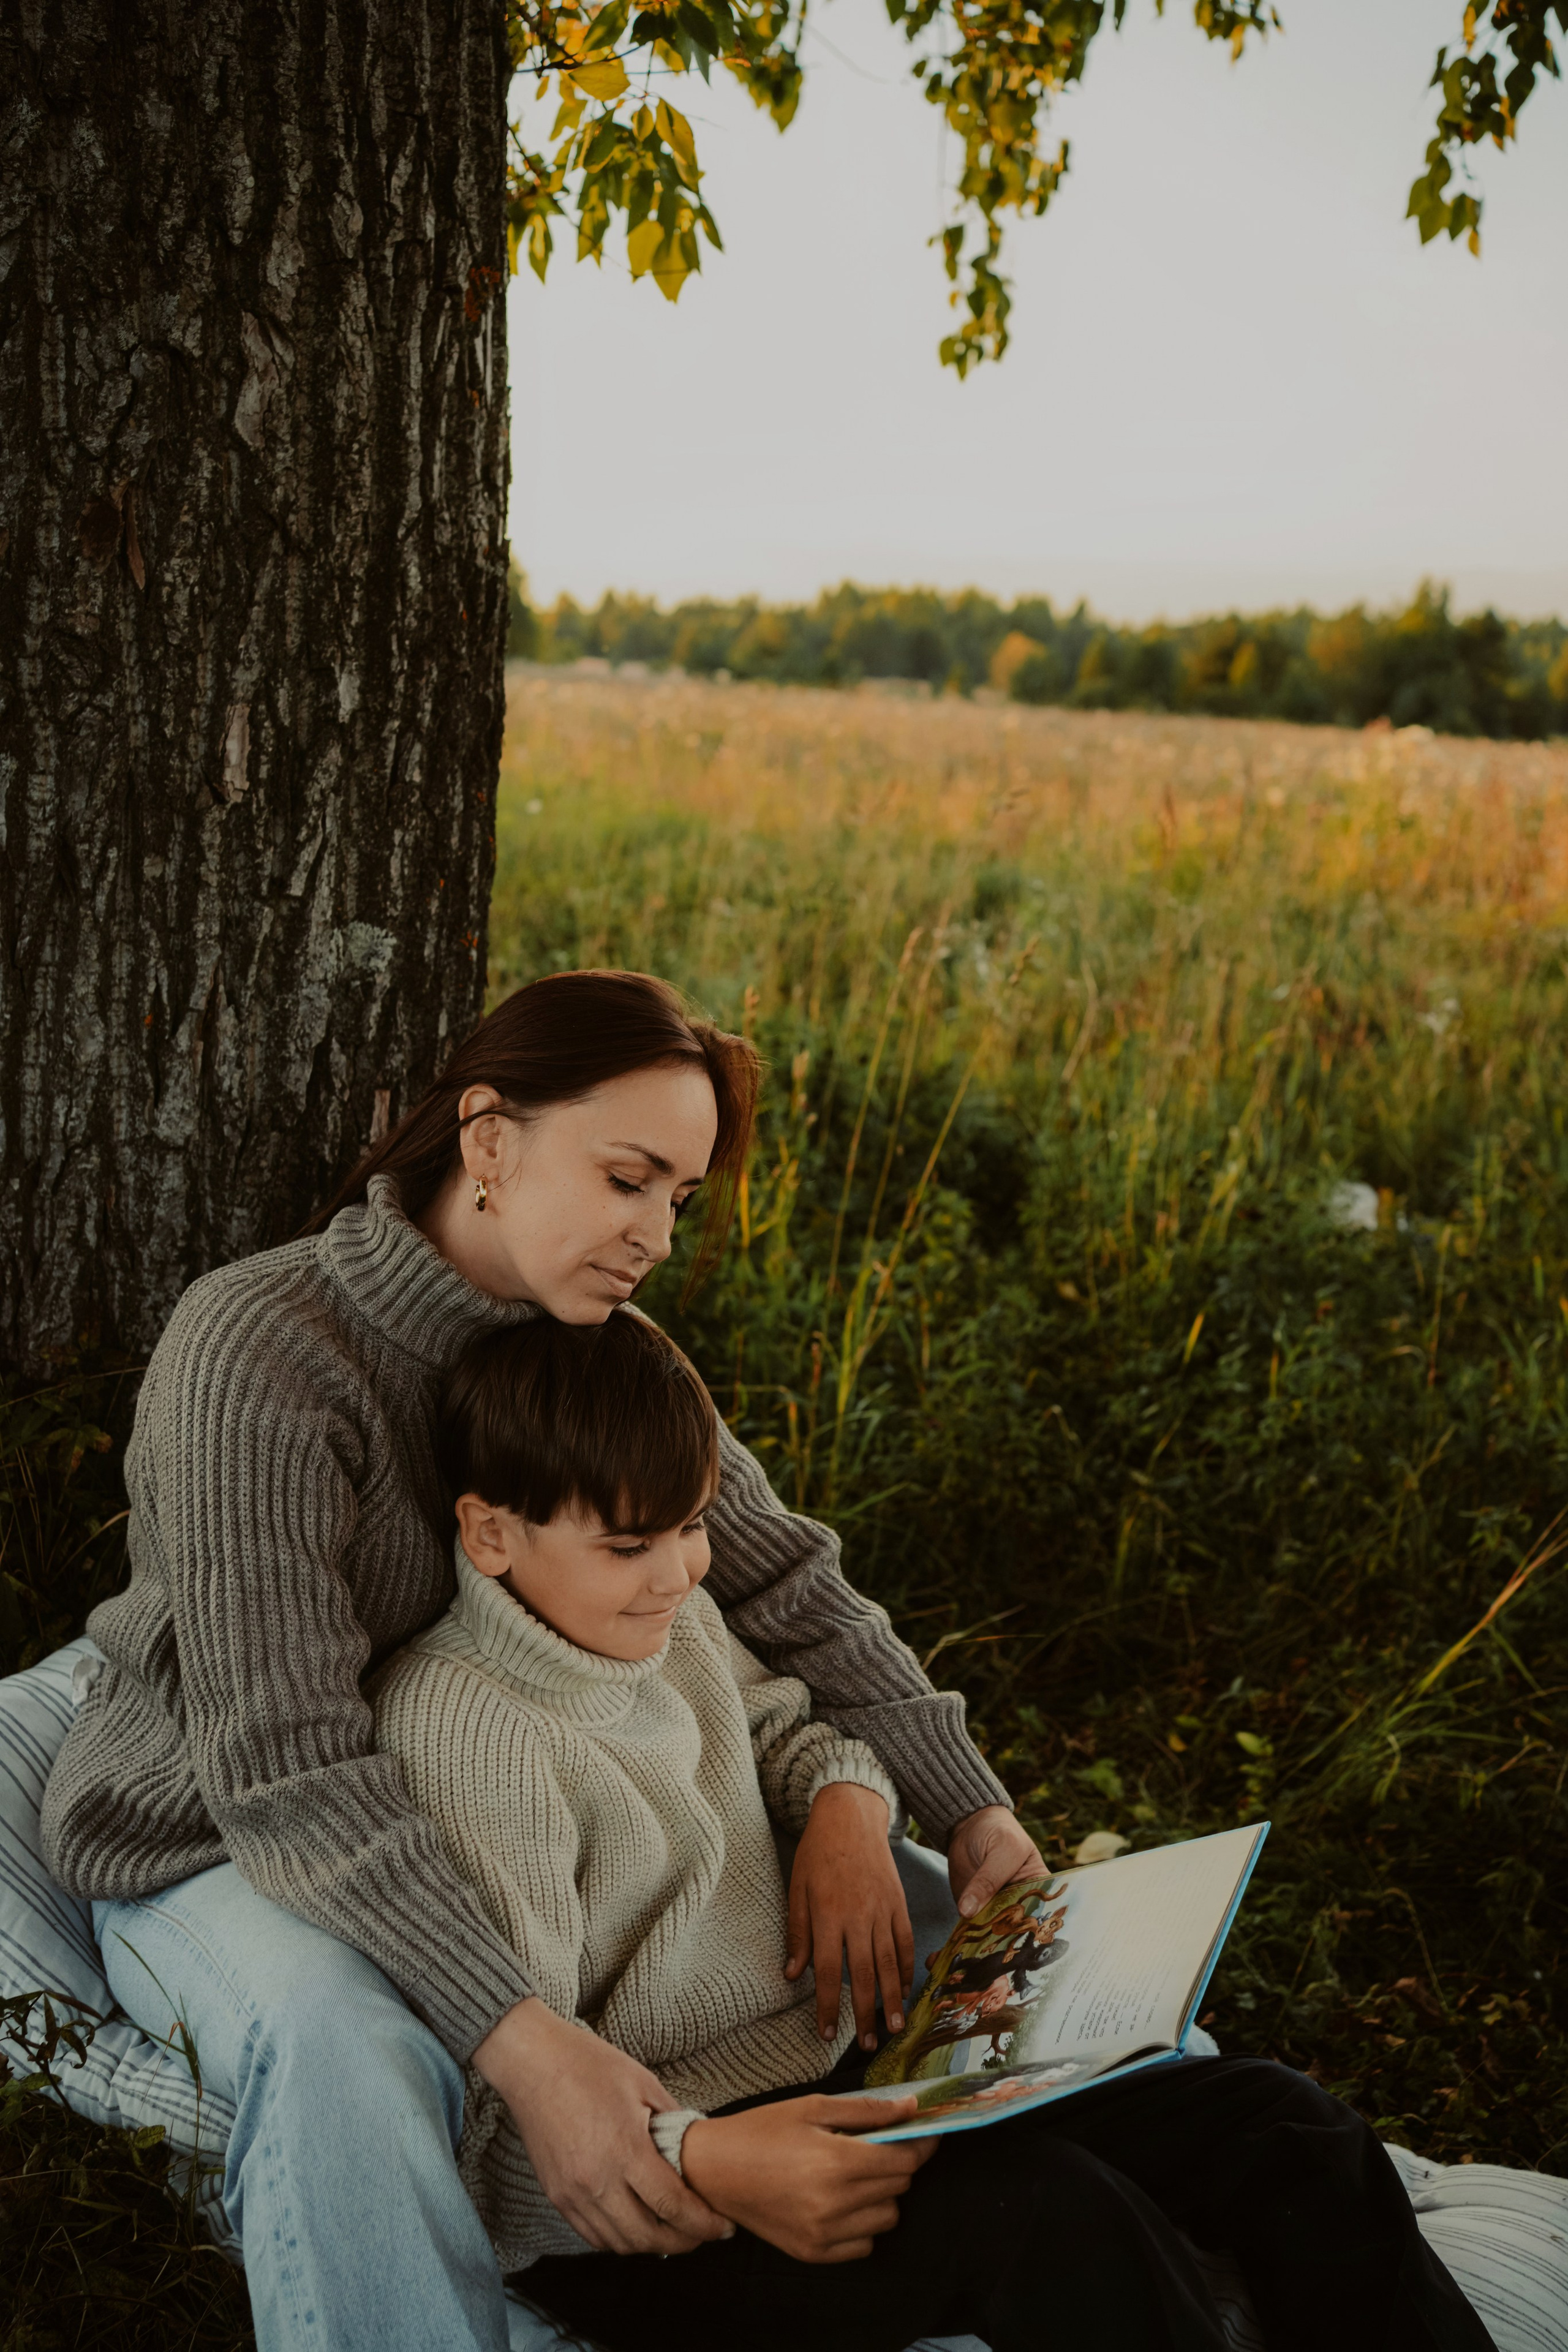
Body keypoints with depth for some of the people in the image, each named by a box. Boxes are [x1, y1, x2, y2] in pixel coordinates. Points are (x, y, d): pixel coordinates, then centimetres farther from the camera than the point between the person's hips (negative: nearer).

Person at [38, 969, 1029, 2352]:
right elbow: (284, 1771, -34)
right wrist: (525, 2045, -44)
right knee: (347, 2049, -40)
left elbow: (785, 1585, -1)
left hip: (471, 1821, 7)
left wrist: (976, 1817, -12)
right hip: (221, 1848, -6)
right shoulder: (257, 1353, -28)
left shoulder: (589, 1344, -5)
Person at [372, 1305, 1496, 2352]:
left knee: (1274, 2123, -2)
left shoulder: (672, 1617, 7)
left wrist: (848, 1806, 2)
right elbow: (507, 2108, -22)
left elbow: (786, 1727, 26)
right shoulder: (464, 1728, -20)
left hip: (820, 2077, 9)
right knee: (1055, 2214, -33)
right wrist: (704, 2160, -39)